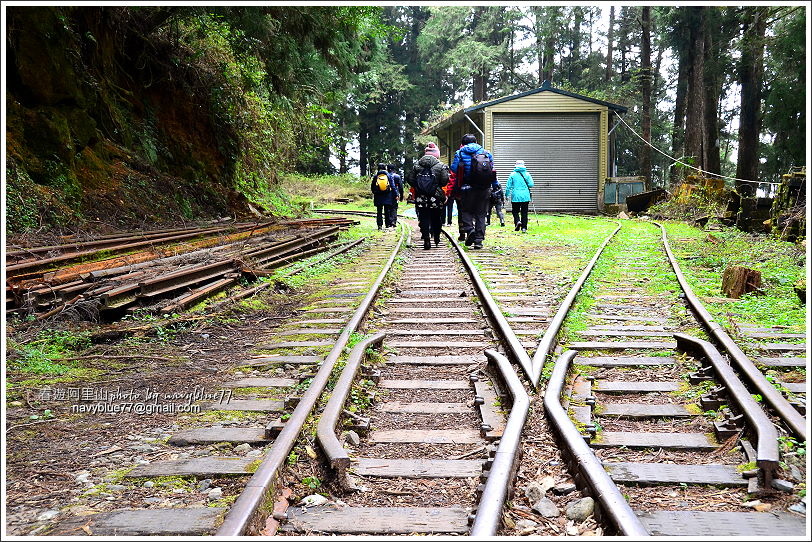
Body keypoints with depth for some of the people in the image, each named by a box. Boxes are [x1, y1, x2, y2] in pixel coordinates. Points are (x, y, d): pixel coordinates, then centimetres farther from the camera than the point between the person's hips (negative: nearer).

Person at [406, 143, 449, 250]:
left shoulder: (416, 165, 4)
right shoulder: (441, 166, -4)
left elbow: (409, 179, 2)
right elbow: (445, 181, -11)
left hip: (421, 198, 1)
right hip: (436, 198, -1)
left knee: (424, 219, 3)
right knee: (436, 219, 16)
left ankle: (426, 240, -5)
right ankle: (436, 237, 24)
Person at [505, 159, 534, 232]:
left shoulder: (513, 174, 0)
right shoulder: (527, 174, 2)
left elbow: (508, 186, 0)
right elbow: (531, 184, -3)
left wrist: (507, 194, 12)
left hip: (516, 196, -1)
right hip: (525, 196, 1)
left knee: (515, 211, 9)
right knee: (524, 212, 7)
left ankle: (518, 221, -17)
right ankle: (524, 227, 5)